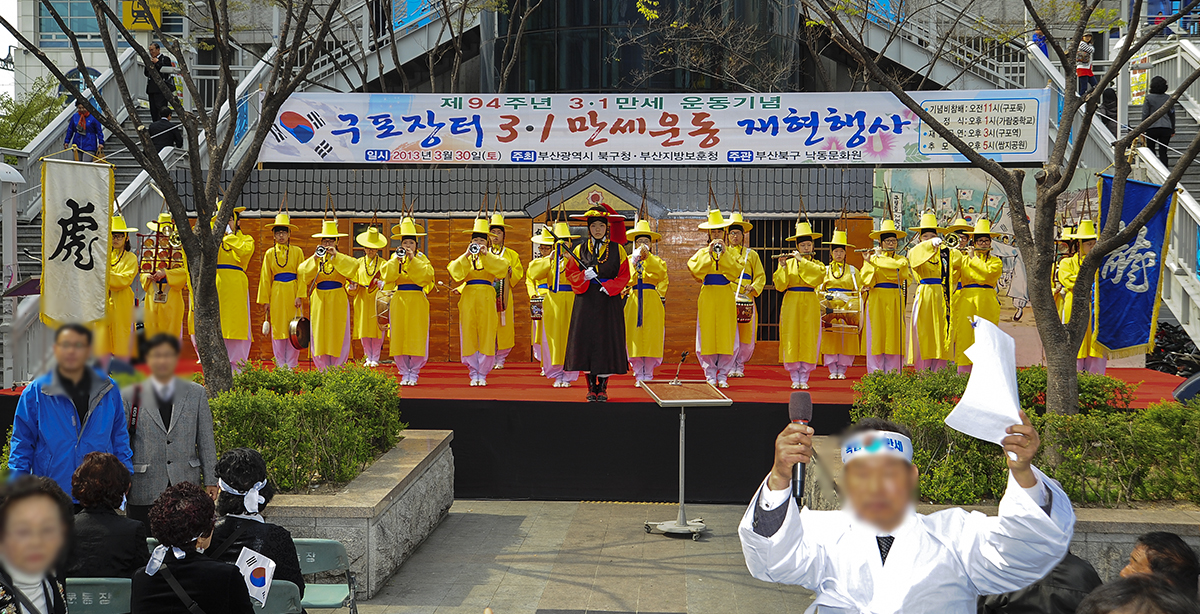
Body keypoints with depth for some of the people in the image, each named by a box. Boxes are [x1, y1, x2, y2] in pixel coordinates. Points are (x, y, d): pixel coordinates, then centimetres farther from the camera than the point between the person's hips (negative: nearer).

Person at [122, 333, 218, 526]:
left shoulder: (196, 393, 8)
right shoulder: (130, 396, 4)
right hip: (144, 490, -1)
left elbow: (206, 442, 9)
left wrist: (211, 481, 6)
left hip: (186, 487, 1)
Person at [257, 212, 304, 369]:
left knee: (293, 330, -2)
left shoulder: (297, 252, 4)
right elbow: (265, 278, 9)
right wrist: (265, 300, 4)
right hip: (276, 294, 1)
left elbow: (301, 275, 1)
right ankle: (280, 364, 7)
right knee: (277, 329, 2)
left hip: (292, 293, -1)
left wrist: (299, 296, -9)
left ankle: (291, 364, 4)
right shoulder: (269, 254, 8)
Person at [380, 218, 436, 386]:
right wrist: (396, 260, -14)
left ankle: (414, 373, 5)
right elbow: (386, 276, -5)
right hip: (399, 301, 2)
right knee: (399, 337, 0)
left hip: (417, 302, -2)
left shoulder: (421, 258, 7)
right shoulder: (395, 258, 11)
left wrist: (412, 259, -17)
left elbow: (426, 275, -13)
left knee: (417, 338, -4)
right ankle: (404, 373, 9)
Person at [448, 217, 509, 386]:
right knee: (469, 337, -2)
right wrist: (466, 255, -10)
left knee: (486, 336, -4)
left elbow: (503, 267, -10)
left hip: (486, 299, -1)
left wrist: (485, 254, -13)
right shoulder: (464, 258, 14)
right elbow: (455, 272, -4)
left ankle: (482, 374, 3)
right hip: (468, 299, 1)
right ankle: (473, 373, 6)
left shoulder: (492, 258, 12)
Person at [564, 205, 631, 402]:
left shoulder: (617, 249, 5)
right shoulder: (580, 249, 7)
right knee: (586, 338, -2)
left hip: (609, 301, -1)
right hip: (586, 301, 1)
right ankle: (591, 386, 6)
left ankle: (603, 387, 3)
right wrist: (584, 277, -14)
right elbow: (571, 273, 5)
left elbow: (624, 275, 2)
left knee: (607, 340, -3)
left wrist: (609, 286, -14)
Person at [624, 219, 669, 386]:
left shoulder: (657, 260, 10)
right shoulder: (629, 260, 12)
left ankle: (648, 375, 3)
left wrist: (647, 256, -18)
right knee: (635, 338, -3)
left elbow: (661, 274, -12)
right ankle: (639, 375, 3)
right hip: (633, 302, 1)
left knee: (651, 339, -5)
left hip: (652, 303, -1)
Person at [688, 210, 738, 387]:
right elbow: (694, 269, -8)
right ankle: (710, 375, 5)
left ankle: (723, 375, 5)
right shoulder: (702, 252, 10)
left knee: (726, 335, -3)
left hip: (726, 298, 0)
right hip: (707, 297, 0)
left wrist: (723, 254, -12)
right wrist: (709, 253, -12)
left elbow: (736, 271, -7)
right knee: (707, 335, -3)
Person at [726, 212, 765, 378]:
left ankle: (740, 366, 13)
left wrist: (753, 287, -8)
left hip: (746, 299, 1)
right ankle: (731, 367, 1)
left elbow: (760, 276, 12)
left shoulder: (752, 254, 16)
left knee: (746, 336, -1)